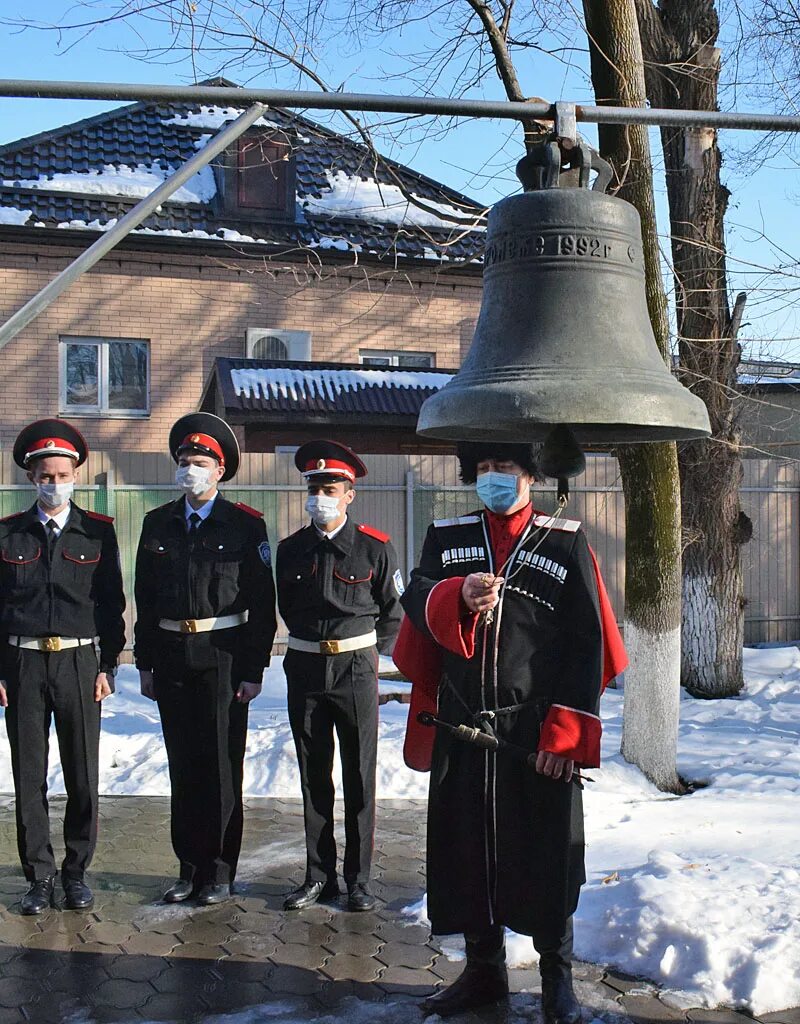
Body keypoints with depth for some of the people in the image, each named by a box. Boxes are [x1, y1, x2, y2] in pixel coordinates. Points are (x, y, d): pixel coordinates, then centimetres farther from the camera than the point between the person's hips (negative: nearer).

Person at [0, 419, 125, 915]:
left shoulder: (99, 531, 4)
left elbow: (112, 603, 4)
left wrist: (107, 666, -2)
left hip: (80, 662, -1)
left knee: (83, 775, 5)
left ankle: (77, 871, 19)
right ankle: (40, 875, 17)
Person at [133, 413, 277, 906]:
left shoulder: (246, 525, -2)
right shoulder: (158, 524, 10)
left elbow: (263, 603, -3)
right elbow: (145, 599, 12)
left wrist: (254, 669, -8)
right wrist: (145, 662, 7)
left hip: (223, 656, -3)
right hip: (172, 657, 4)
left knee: (222, 766, 2)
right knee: (183, 765, 9)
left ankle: (219, 872, 13)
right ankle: (190, 866, 21)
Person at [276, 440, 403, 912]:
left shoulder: (376, 547, -4)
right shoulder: (291, 549, 5)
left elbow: (393, 612, 6)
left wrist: (371, 655, 5)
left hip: (357, 669, -3)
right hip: (305, 670, 3)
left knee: (360, 778, 3)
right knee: (314, 777, 9)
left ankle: (359, 880, 13)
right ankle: (319, 876, 19)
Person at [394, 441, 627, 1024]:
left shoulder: (567, 543, 1)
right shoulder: (447, 538, 9)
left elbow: (588, 643, -3)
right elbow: (416, 600, -6)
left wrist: (565, 731, -11)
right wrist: (458, 596, -29)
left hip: (539, 734, -2)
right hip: (461, 732, 3)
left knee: (548, 856, 5)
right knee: (466, 849, 11)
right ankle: (484, 970, 29)